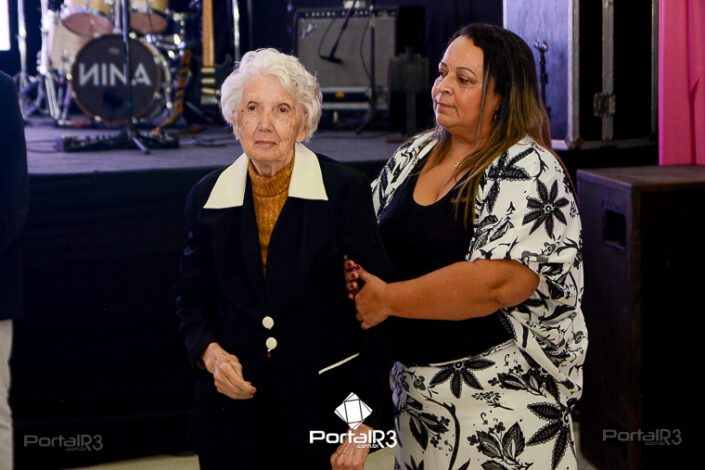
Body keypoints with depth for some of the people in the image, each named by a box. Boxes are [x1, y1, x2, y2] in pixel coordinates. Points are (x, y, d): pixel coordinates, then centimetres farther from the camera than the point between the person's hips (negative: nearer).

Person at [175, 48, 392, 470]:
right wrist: (210, 351, -9)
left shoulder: (345, 190, -8)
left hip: (323, 407, -2)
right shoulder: (208, 197, 2)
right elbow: (192, 297, 12)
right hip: (234, 408, 3)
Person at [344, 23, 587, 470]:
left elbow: (498, 282, -27)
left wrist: (387, 299, -22)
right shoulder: (414, 155, 6)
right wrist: (351, 270, -8)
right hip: (416, 381, 7)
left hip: (500, 391, -6)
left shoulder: (527, 172, -16)